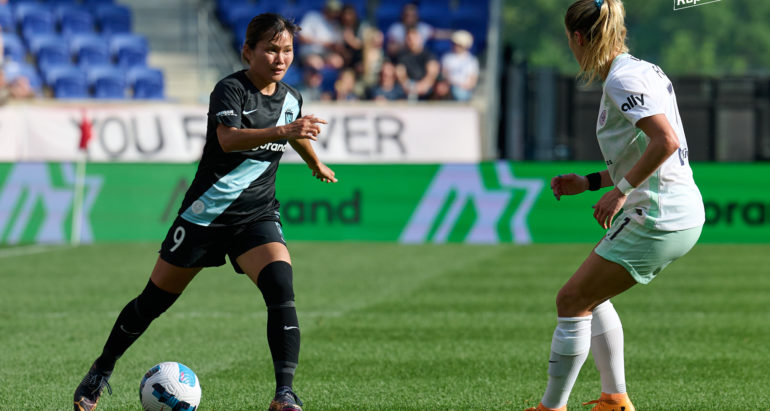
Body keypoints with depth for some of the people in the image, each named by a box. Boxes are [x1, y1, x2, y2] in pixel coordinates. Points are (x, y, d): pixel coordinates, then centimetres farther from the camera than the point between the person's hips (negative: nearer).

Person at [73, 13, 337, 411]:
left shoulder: (291, 98, 6)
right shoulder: (230, 89, -14)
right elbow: (228, 138, -34)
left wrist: (316, 163, 47)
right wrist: (281, 130, -47)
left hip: (257, 216, 4)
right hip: (207, 212, -4)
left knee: (281, 288, -23)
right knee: (155, 300, 7)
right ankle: (101, 371, 29)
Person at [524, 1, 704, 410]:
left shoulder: (623, 80, -15)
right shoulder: (644, 71, 15)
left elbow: (666, 141, -27)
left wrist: (620, 190, -22)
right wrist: (590, 182, 19)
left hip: (659, 219, -10)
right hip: (683, 212, 10)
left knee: (571, 301, -3)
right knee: (590, 297, 22)